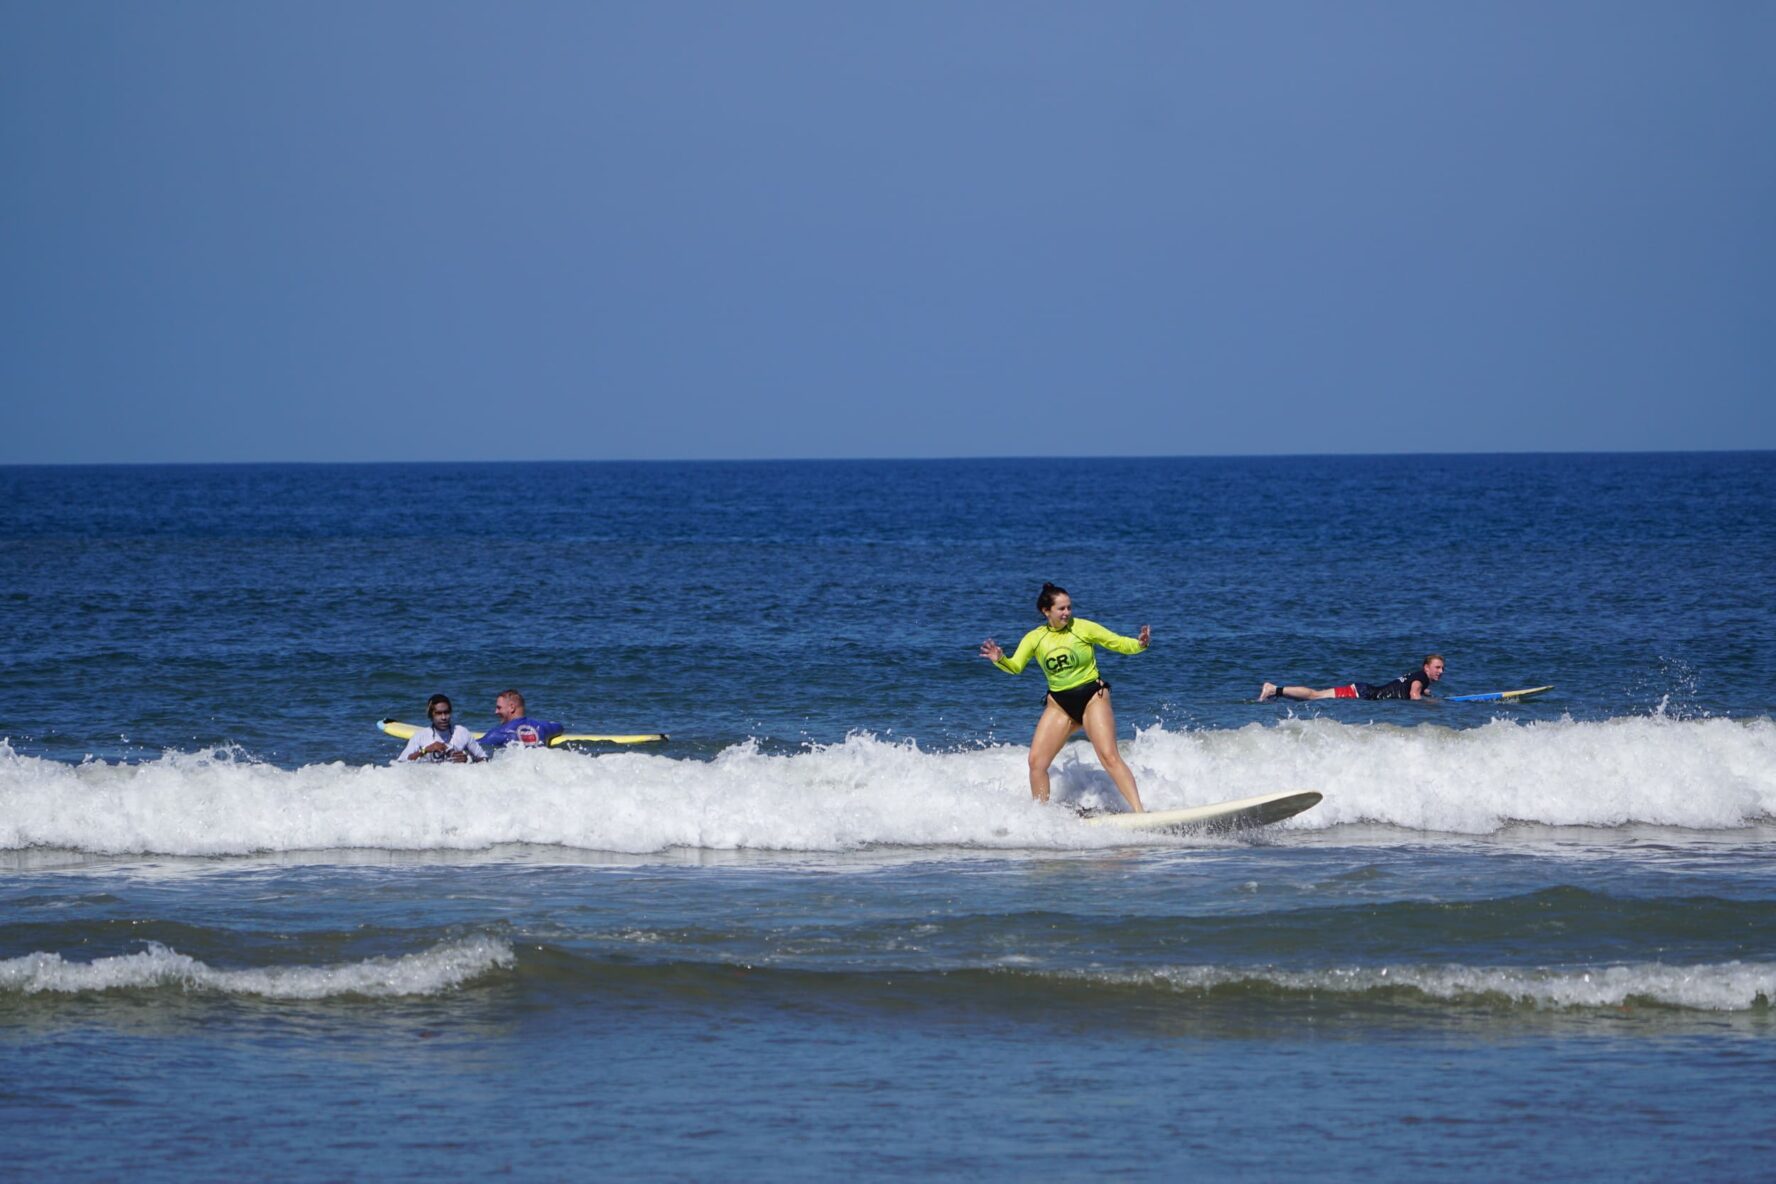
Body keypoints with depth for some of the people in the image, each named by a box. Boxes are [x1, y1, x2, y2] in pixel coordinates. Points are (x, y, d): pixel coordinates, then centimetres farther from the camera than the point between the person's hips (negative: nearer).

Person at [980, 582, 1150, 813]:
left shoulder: (1083, 628, -6)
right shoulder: (1035, 638, 2)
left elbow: (1119, 643, -4)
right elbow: (1016, 666, -4)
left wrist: (1140, 644, -24)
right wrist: (1000, 660, -26)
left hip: (1092, 697, -4)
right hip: (1059, 704, 4)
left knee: (1109, 757, -17)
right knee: (1036, 761, -5)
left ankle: (1140, 812, -19)